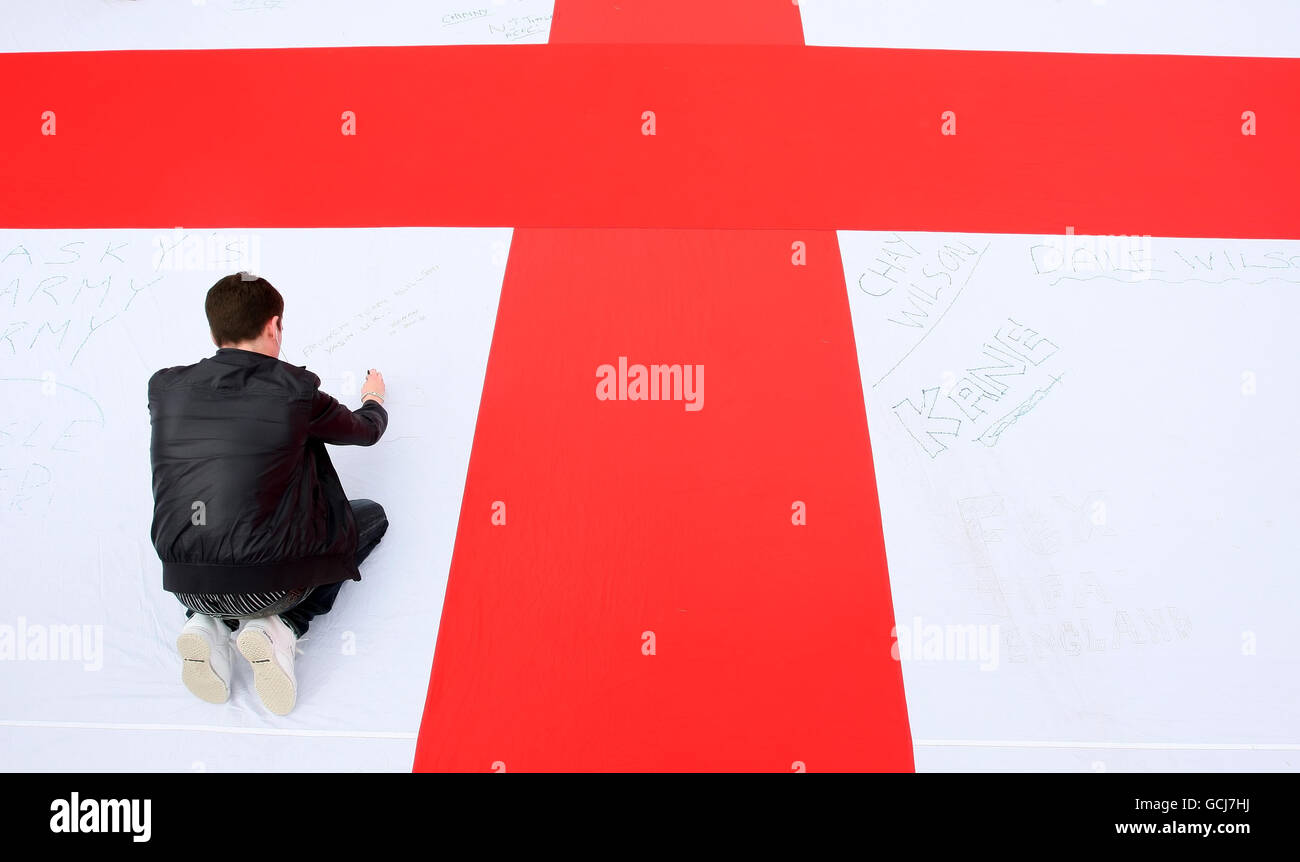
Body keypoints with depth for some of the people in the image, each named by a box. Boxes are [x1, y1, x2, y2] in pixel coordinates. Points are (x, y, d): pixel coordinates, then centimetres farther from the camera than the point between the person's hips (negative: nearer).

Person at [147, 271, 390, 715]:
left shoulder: (165, 387, 2)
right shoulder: (294, 389, -9)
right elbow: (365, 430, 11)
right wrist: (374, 399, 35)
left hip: (185, 585, 5)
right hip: (267, 585, -4)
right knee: (371, 515, 19)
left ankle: (206, 622, 11)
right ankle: (279, 626, 2)